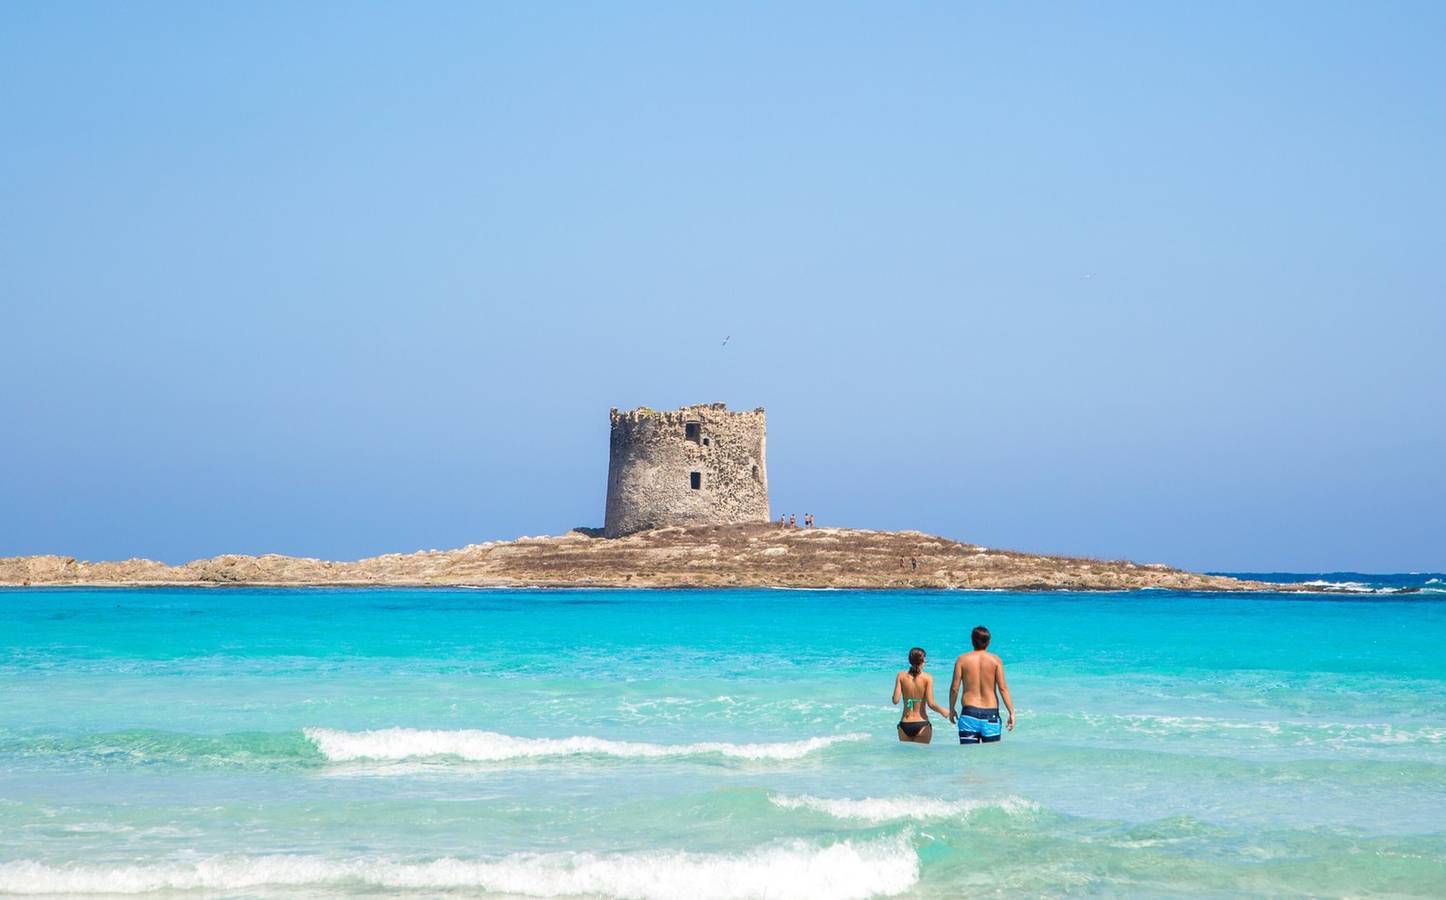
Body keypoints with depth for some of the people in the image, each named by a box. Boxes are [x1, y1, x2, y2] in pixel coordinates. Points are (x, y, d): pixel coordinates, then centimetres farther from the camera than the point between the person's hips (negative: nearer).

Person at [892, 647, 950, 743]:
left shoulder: (901, 676, 0)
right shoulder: (927, 677, -6)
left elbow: (895, 701, -5)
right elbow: (931, 704, -10)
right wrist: (943, 712, 8)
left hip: (905, 724, 2)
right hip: (922, 724, -2)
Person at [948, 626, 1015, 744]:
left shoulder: (962, 659, 2)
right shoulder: (995, 660, 1)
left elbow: (954, 688, 0)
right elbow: (1003, 688, -5)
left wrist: (951, 710, 13)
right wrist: (1011, 712, -2)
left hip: (969, 713, 0)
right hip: (990, 714, 0)